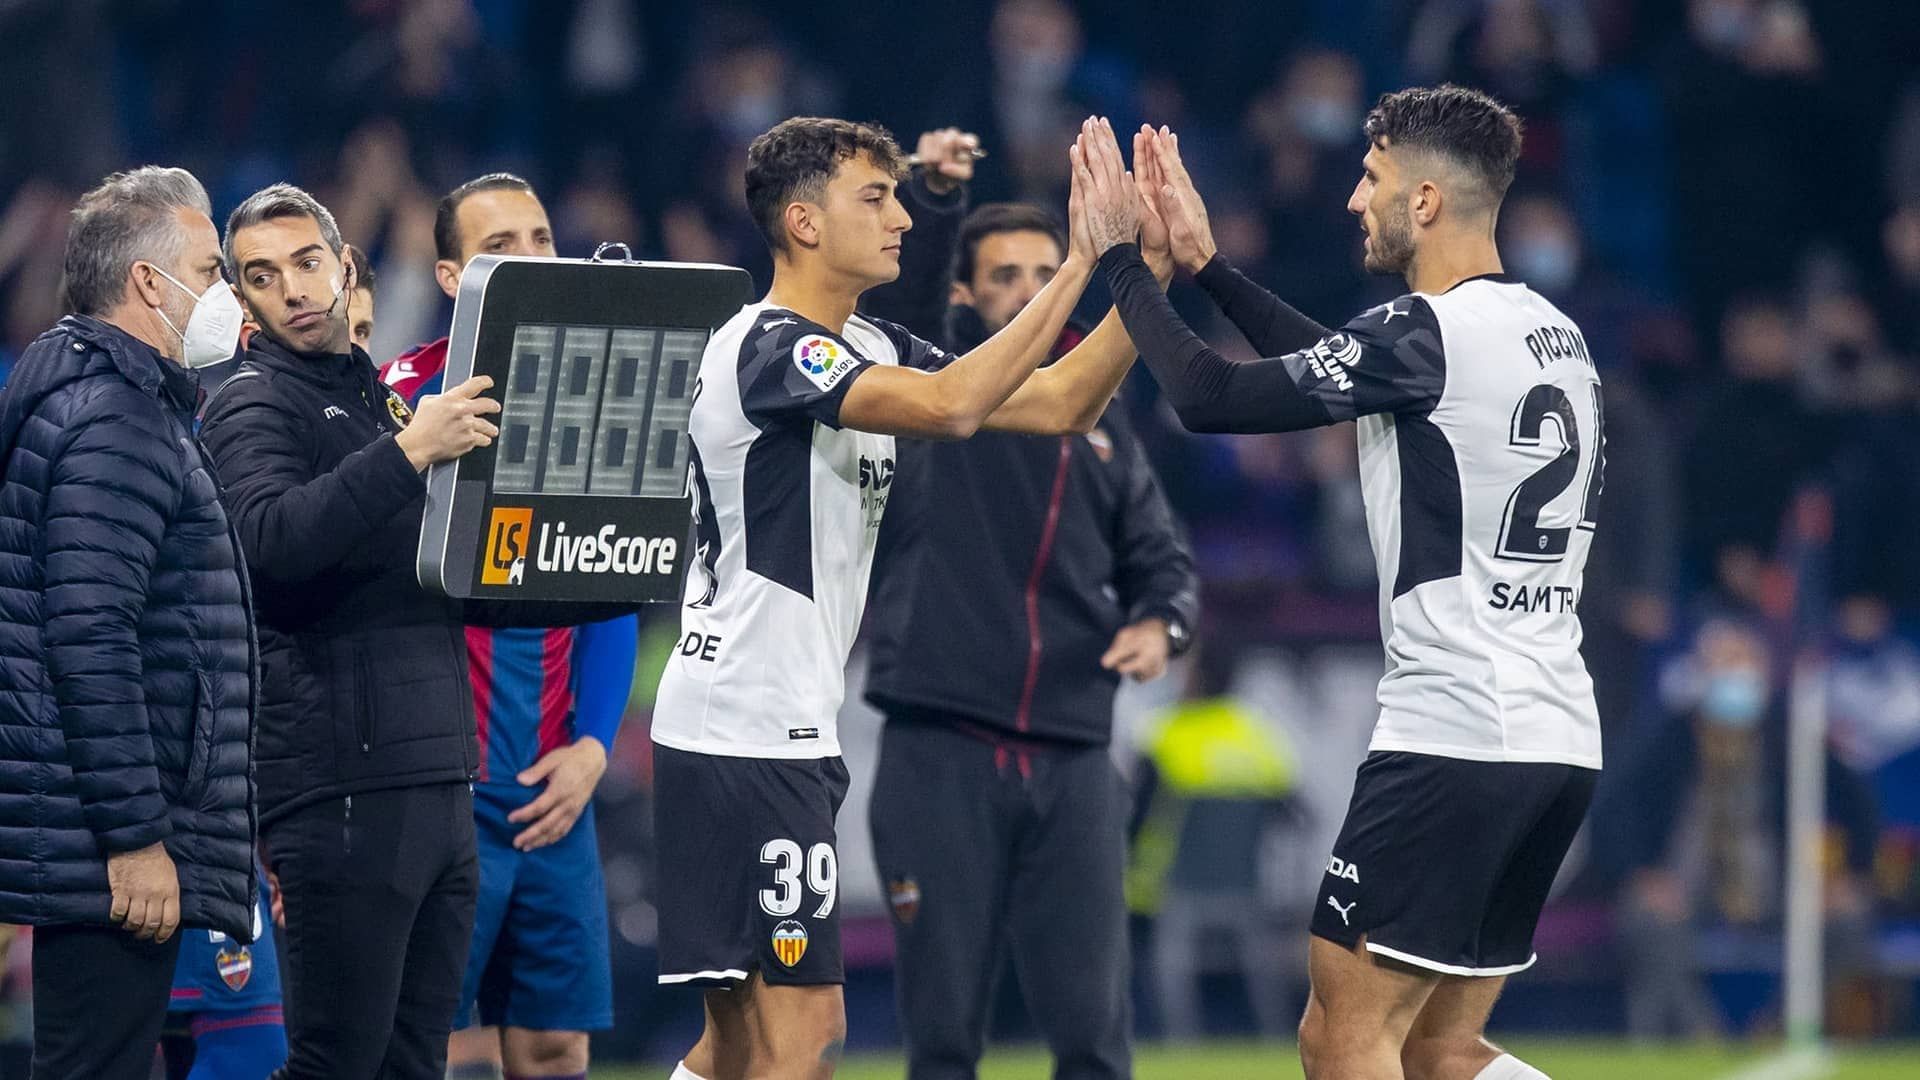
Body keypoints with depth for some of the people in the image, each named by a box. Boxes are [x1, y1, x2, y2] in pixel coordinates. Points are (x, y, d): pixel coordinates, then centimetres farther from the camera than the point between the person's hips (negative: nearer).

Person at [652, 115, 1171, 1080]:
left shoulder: (872, 349, 14)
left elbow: (1059, 405, 12)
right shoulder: (770, 347, -15)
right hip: (746, 736, -10)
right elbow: (951, 406, -29)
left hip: (785, 732, 10)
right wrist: (1086, 259, -26)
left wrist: (1150, 273, 0)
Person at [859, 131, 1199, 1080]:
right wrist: (929, 197, -32)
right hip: (939, 755, -3)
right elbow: (895, 286, -13)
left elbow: (1162, 559, 20)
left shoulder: (1101, 427, 17)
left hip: (1071, 764, 3)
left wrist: (1160, 620, -3)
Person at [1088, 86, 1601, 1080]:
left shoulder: (1425, 334, -13)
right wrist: (1206, 264, 27)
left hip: (1451, 737, -9)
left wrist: (1120, 259, 4)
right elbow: (1345, 372, 27)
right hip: (1558, 740, 9)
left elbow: (1211, 397, -10)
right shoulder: (1555, 335, 15)